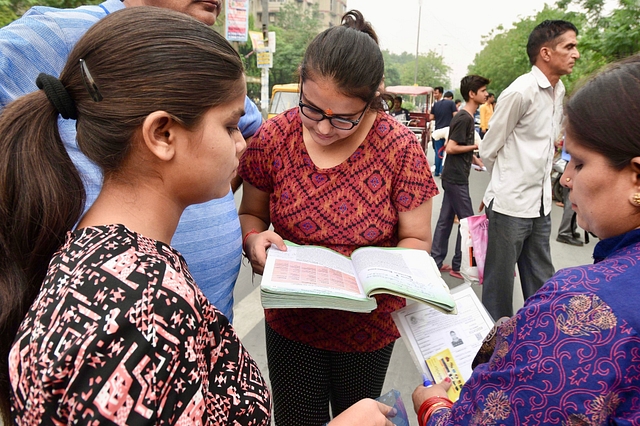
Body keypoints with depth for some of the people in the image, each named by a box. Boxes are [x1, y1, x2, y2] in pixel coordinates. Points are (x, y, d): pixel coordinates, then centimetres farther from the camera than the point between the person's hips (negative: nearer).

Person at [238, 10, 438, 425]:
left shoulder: (402, 149, -18)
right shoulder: (272, 138, -13)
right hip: (290, 321, 1)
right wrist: (255, 239, -22)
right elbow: (250, 213, 1)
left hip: (368, 325, 0)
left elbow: (417, 240, -9)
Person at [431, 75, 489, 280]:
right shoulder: (464, 118, -16)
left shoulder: (467, 117, 13)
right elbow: (450, 148, -20)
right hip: (456, 178, -9)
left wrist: (476, 160, 9)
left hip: (453, 177, 9)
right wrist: (476, 146, -12)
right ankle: (458, 266, 9)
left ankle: (436, 262, 18)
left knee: (445, 219, 11)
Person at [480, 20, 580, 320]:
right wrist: (508, 183, 8)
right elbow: (488, 151, -8)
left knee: (541, 286, 16)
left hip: (540, 206, 7)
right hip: (510, 205, -7)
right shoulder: (520, 92, -15)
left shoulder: (558, 91, 9)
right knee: (499, 283, 7)